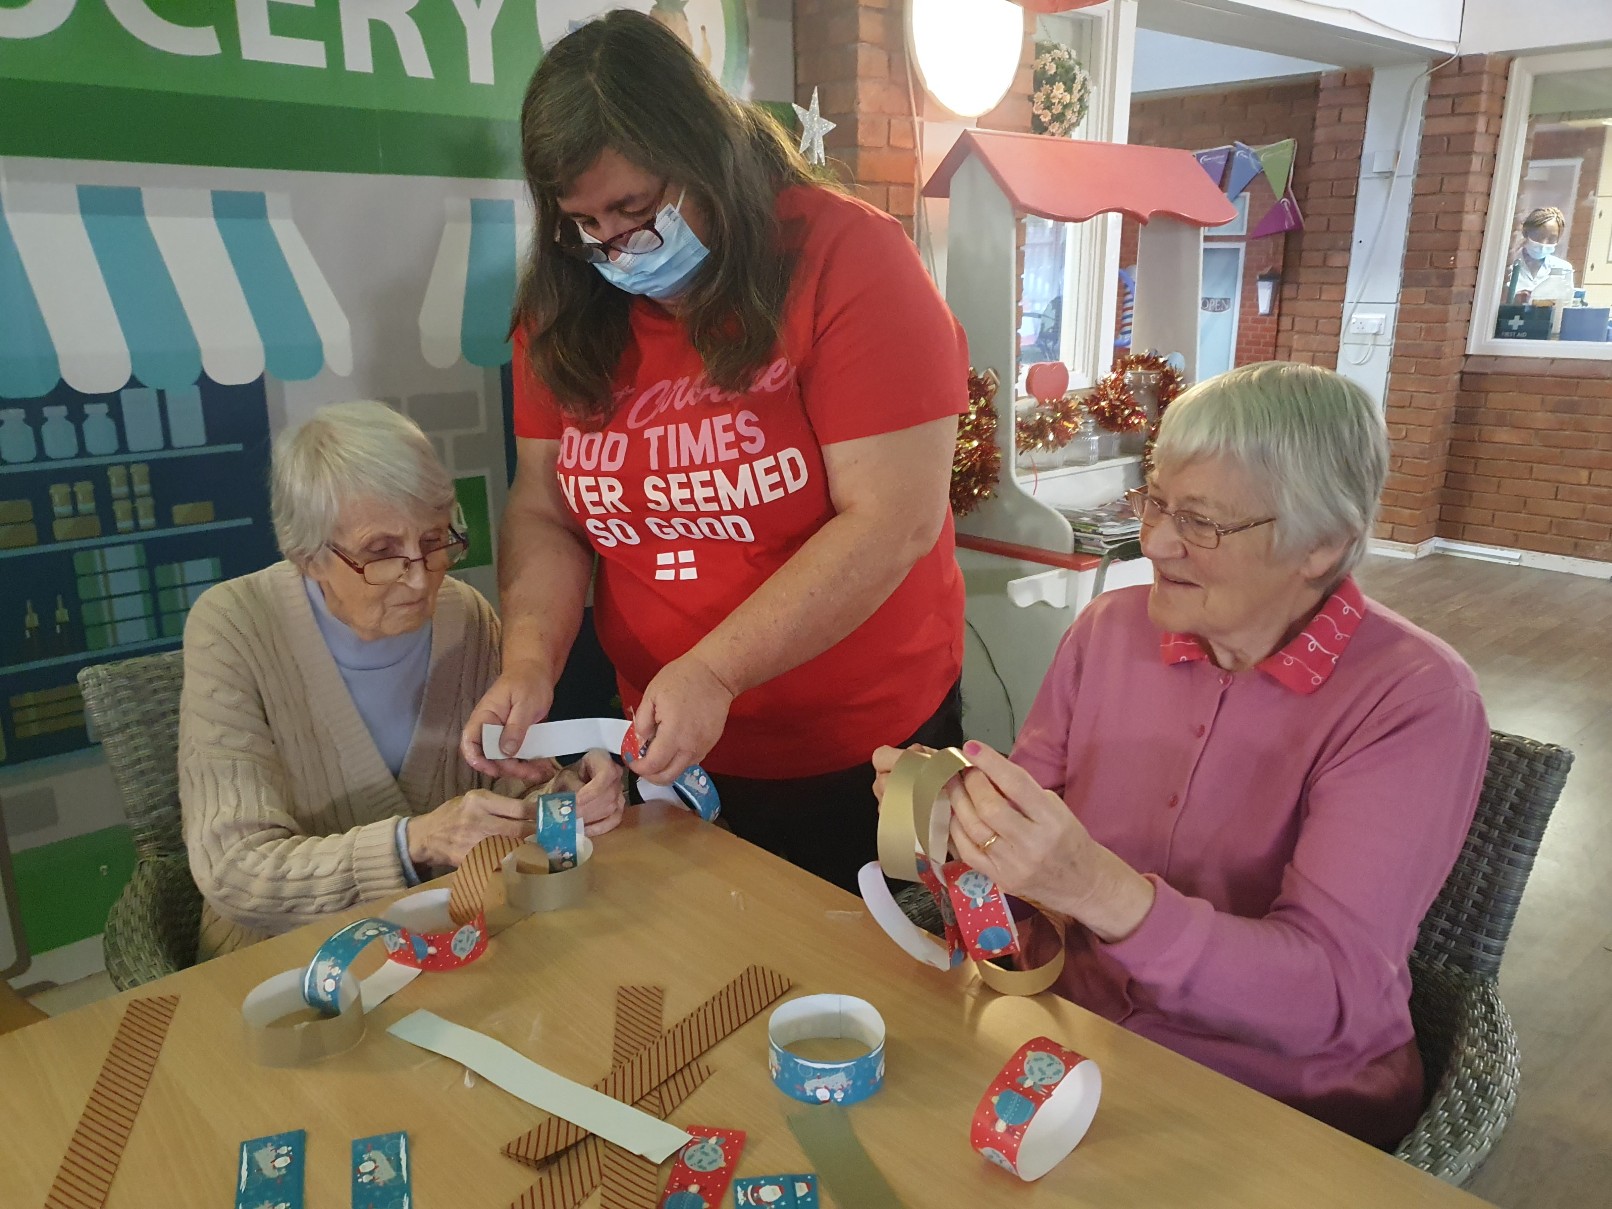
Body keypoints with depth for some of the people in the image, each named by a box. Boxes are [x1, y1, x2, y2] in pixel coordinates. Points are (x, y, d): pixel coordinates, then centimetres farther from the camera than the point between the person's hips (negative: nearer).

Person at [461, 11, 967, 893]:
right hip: (670, 750, 4)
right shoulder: (565, 310, -2)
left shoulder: (845, 258, -17)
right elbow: (544, 511, 1)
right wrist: (529, 664, -17)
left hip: (866, 754, -3)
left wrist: (713, 671, -27)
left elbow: (894, 520, -23)